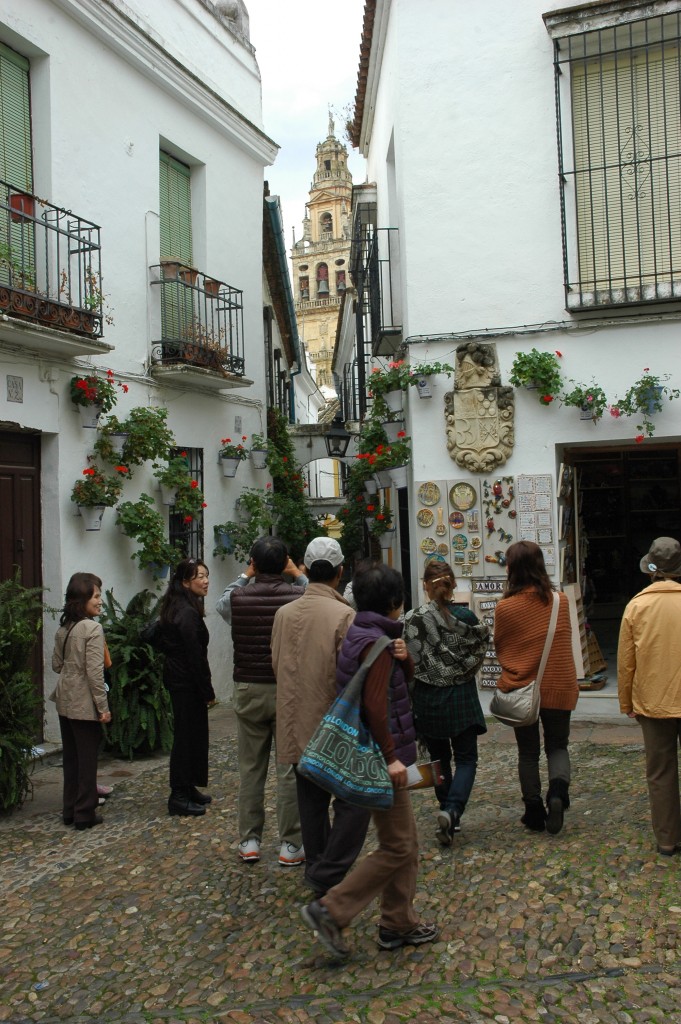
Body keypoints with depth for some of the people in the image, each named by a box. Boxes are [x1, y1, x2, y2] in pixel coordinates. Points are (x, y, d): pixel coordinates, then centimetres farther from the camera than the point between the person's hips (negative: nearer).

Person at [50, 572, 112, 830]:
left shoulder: (64, 627, 7)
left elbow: (56, 664, 15)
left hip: (65, 701, 8)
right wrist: (103, 706, -14)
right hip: (84, 704, -8)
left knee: (70, 758, 16)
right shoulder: (93, 629, -16)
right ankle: (85, 814, 10)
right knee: (87, 760, 3)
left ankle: (70, 810, 24)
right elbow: (95, 672, -19)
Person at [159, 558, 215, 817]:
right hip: (187, 682, -10)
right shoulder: (188, 613, -20)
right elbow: (195, 656, -21)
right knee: (187, 735, -3)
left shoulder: (176, 608, 11)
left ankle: (187, 789, 26)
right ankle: (179, 797, 4)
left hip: (176, 677, 10)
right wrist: (207, 691, -14)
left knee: (190, 734, 17)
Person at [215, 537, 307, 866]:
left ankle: (249, 841, 21)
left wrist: (245, 576, 22)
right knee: (290, 769, 6)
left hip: (248, 691, 2)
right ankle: (290, 845, 12)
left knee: (250, 768, 13)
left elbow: (222, 604, 19)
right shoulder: (298, 596, -11)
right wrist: (299, 576, 16)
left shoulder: (237, 598, -6)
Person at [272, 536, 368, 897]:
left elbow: (276, 664, 9)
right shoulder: (343, 615, -18)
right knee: (354, 801, 6)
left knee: (312, 801, 18)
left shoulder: (284, 613, 0)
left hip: (296, 724, 6)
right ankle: (328, 875, 4)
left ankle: (316, 867, 29)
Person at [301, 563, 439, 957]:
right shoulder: (376, 643, -18)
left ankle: (400, 924, 26)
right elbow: (375, 706, -26)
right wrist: (391, 757, -23)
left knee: (408, 843, 17)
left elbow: (406, 679, 15)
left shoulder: (362, 636, 12)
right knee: (397, 848, -3)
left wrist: (404, 656, -5)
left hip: (379, 756, 10)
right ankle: (331, 910, 1)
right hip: (382, 756, -10)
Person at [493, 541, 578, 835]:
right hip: (558, 688, 1)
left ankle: (534, 812, 19)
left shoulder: (505, 607, -13)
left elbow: (499, 648, 1)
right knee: (557, 746, 17)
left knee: (528, 753, 14)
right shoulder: (561, 601, -6)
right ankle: (558, 790, -8)